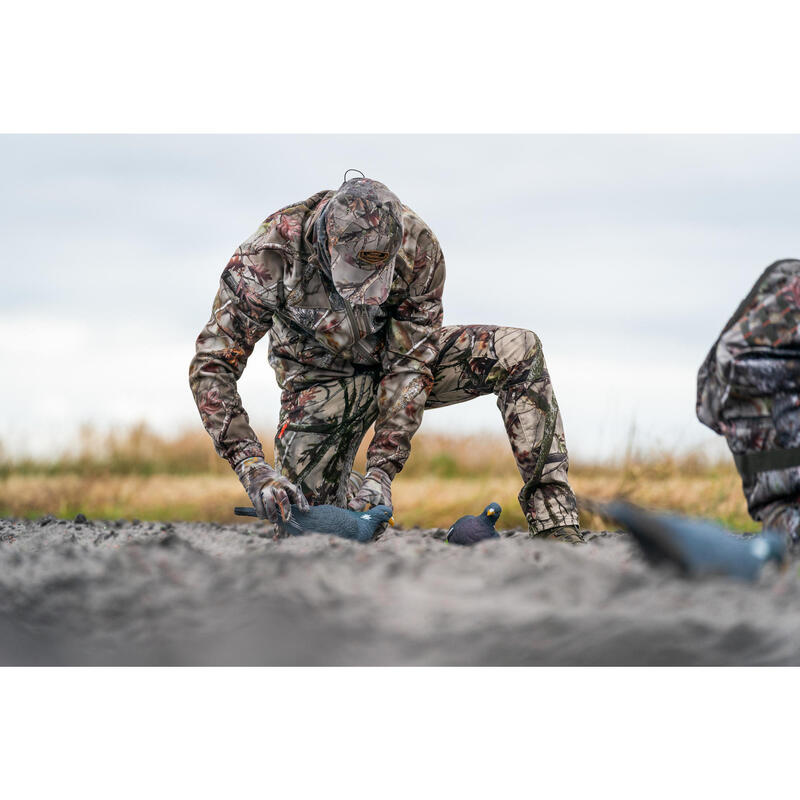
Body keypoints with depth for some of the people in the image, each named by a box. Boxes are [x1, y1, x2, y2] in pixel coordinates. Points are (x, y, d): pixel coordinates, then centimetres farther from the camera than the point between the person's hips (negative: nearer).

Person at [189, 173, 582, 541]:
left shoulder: (417, 246, -29)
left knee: (518, 352, -23)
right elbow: (212, 366, -30)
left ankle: (552, 521, -23)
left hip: (396, 356, 1)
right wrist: (254, 469, -41)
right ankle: (344, 485, 22)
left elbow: (409, 364, -24)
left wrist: (382, 470, -34)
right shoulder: (269, 254, -33)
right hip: (324, 379, -1)